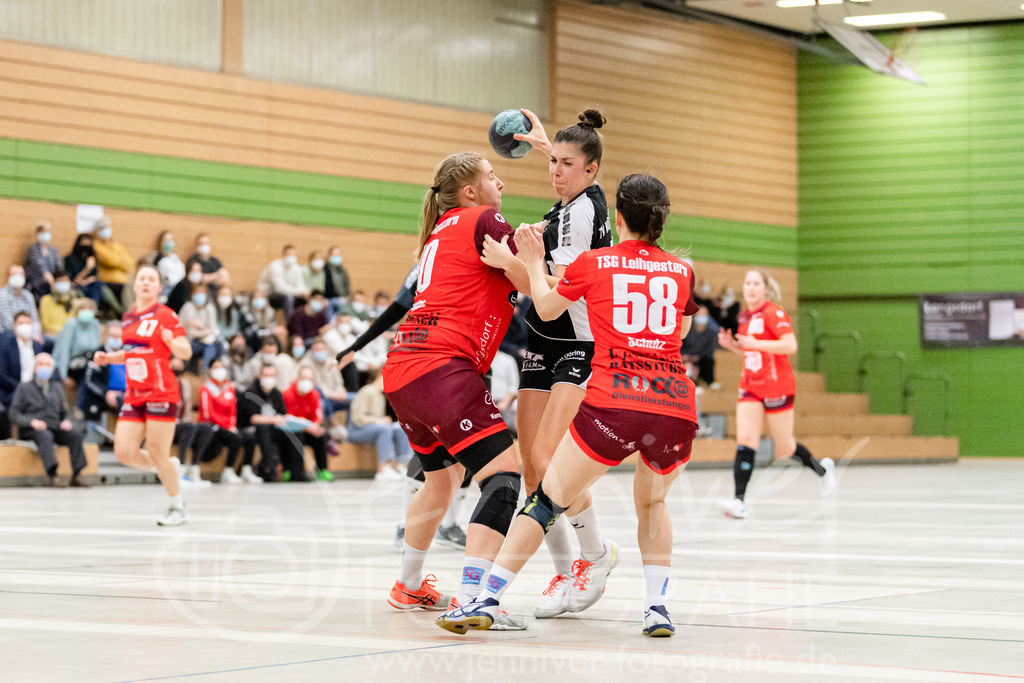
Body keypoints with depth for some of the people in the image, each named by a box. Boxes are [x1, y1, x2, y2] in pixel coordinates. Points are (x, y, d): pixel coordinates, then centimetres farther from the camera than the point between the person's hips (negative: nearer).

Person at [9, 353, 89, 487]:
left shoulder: (57, 388, 24)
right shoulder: (24, 388, 11)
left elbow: (65, 411, 23)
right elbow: (14, 415, 3)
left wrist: (66, 421, -1)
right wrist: (32, 422, -16)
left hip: (56, 427, 4)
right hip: (32, 430, -4)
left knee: (75, 433, -27)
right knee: (45, 436, -39)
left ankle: (76, 476, -33)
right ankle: (52, 476, -52)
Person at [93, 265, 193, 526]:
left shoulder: (165, 315, -5)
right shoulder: (128, 317, 14)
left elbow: (186, 353, -9)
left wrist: (172, 341, -30)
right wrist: (108, 357, 11)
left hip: (161, 393, -6)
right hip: (134, 395, 6)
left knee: (158, 455, -6)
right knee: (124, 452, -4)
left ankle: (178, 508, 12)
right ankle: (169, 466, 23)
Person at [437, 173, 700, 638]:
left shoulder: (592, 263, 9)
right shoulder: (681, 271, 14)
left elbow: (546, 309, 26)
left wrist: (534, 263, 41)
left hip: (611, 404, -3)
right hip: (676, 404, 3)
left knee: (548, 499, 9)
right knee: (652, 502, 27)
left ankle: (488, 599, 3)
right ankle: (657, 606, 14)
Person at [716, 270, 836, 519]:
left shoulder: (773, 313, -12)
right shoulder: (745, 317, 11)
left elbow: (790, 345, -22)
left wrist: (755, 344, -26)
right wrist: (732, 345, 5)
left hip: (777, 385, -6)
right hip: (750, 386, 6)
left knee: (784, 446, 5)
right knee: (745, 440, -10)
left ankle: (822, 468, 34)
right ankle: (739, 501, -19)